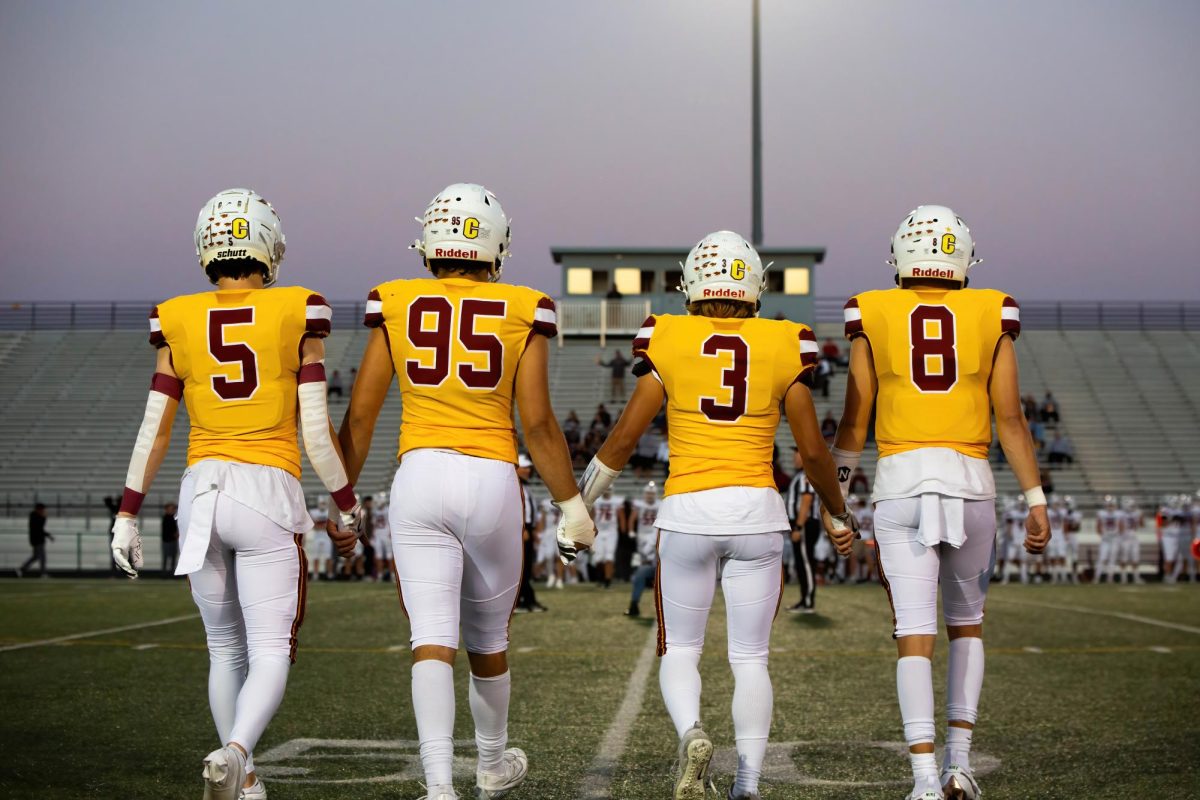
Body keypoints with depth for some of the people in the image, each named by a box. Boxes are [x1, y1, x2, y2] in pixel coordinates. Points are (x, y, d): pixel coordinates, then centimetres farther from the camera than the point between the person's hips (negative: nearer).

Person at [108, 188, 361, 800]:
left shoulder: (180, 323, 5)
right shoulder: (297, 316, -2)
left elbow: (153, 431, 4)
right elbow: (316, 433, -3)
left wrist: (128, 514, 11)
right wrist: (346, 502, 11)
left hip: (201, 490, 3)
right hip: (268, 490, -3)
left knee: (225, 649, 17)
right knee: (271, 652, -1)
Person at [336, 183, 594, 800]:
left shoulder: (397, 306, 4)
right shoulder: (522, 313, 1)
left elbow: (360, 413, 3)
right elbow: (537, 424, -3)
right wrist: (572, 506, 6)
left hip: (418, 477, 0)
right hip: (492, 478, 0)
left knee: (432, 641, -2)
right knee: (487, 637, 18)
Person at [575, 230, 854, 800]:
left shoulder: (668, 342, 0)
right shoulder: (784, 347, 3)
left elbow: (623, 439, 0)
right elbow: (812, 450, 5)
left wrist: (580, 501, 14)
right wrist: (838, 516, 21)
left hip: (687, 512, -1)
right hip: (758, 510, 1)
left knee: (679, 650, 12)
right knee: (750, 657, 10)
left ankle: (691, 733, -15)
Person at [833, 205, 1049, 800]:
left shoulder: (873, 318, 6)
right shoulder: (991, 317, 7)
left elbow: (854, 421, 6)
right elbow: (1010, 420, 4)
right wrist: (1036, 500, 8)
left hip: (901, 482, -1)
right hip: (970, 481, 1)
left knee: (915, 634, 0)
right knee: (966, 623, 20)